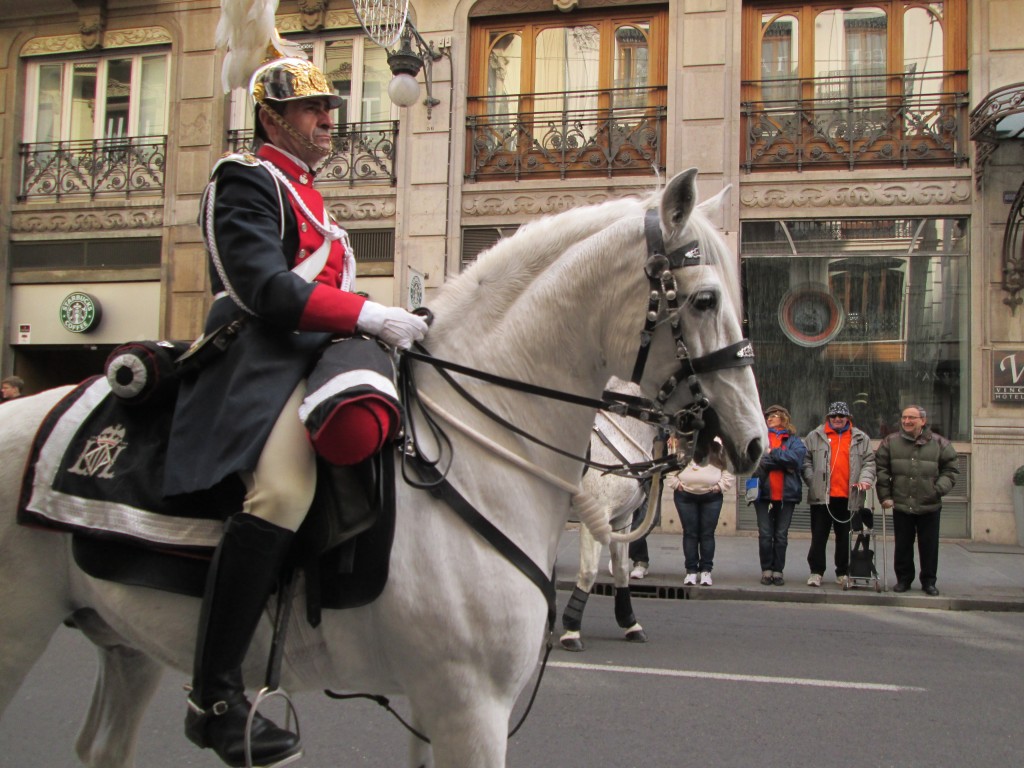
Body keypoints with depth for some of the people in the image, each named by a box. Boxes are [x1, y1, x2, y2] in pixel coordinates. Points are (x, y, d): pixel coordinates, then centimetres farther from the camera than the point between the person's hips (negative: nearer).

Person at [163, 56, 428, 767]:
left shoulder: (306, 193, 29)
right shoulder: (247, 182, -1)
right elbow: (266, 289, -16)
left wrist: (393, 323, 13)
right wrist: (369, 315, -22)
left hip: (317, 352, 11)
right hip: (264, 355, -11)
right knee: (281, 489, -33)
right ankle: (215, 697, -29)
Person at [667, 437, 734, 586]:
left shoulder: (718, 444, 5)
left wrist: (720, 486, -5)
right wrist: (675, 483, -4)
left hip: (712, 496, 0)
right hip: (685, 495, 0)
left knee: (707, 533, 2)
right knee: (690, 533, 2)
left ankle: (706, 570, 10)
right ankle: (691, 571, 8)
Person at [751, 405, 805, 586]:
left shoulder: (794, 440, 10)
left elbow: (796, 458, -11)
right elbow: (757, 460, -6)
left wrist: (772, 454, -9)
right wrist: (784, 462, -12)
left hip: (786, 494, 0)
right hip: (763, 493, 0)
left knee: (781, 535, 4)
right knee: (765, 534, -2)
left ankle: (778, 571, 11)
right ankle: (766, 570, 7)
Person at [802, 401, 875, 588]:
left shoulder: (861, 439, 10)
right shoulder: (815, 436, 7)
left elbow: (869, 462, 8)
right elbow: (806, 460, 7)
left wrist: (865, 478, -9)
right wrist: (812, 480, -4)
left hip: (848, 496, 1)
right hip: (821, 496, -1)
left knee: (845, 537, 9)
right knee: (819, 535, 2)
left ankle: (843, 573, 19)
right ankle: (816, 572, 8)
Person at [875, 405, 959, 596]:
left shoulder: (939, 443, 1)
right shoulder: (890, 442, 2)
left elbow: (950, 470, 6)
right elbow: (881, 470, 4)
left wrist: (939, 489, -8)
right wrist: (885, 496, -1)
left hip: (930, 506, 0)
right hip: (901, 504, 1)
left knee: (929, 546, 6)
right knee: (902, 545, 7)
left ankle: (929, 581, 19)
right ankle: (903, 579, 20)